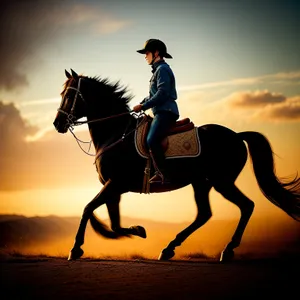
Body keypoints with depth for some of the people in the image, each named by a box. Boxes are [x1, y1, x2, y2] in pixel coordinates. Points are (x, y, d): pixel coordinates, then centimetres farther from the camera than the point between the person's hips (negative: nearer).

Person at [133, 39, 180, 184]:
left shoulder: (162, 69, -9)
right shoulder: (158, 70, 23)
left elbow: (162, 94, -20)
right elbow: (153, 95, 26)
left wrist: (143, 106, -17)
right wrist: (141, 104, 12)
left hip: (166, 112, -11)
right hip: (161, 113, 11)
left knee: (151, 140, -26)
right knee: (150, 140, 13)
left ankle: (165, 175, -26)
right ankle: (159, 172, 12)